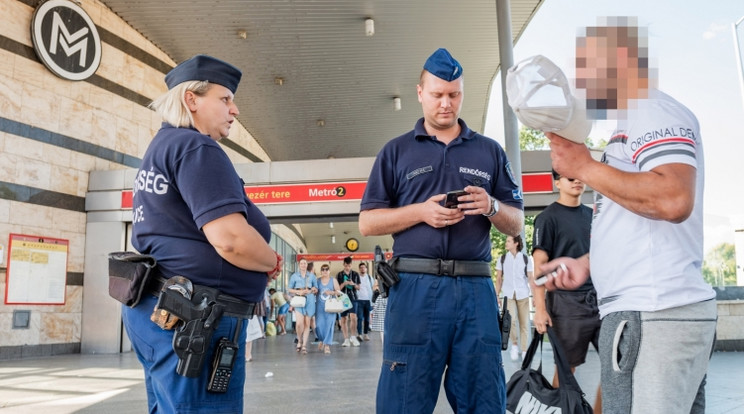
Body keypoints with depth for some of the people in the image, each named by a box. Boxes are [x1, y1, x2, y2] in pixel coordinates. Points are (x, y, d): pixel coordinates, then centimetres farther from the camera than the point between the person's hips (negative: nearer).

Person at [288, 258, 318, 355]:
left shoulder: (312, 276, 12)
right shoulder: (294, 276, 9)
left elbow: (316, 289, 12)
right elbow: (290, 289, 8)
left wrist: (309, 291, -8)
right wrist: (298, 292, -10)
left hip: (309, 301, 1)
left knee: (307, 324, 0)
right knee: (299, 323, -14)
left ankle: (304, 345, 6)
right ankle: (299, 341, 11)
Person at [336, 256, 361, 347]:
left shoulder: (355, 274, 8)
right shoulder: (339, 275, 4)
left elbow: (359, 287, 12)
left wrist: (354, 284, -9)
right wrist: (344, 283, -14)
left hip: (352, 298, 0)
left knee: (353, 317, -15)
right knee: (343, 320, 3)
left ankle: (352, 336, 2)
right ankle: (346, 339, 12)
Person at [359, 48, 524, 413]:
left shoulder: (490, 151, 14)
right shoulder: (396, 151, 10)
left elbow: (516, 224, 14)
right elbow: (367, 223, 5)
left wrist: (491, 207, -8)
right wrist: (420, 211, -10)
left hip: (475, 288, 2)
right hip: (414, 287, -1)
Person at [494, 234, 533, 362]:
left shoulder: (526, 259, 1)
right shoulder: (502, 259, 4)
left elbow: (531, 279, 1)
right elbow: (499, 279, 6)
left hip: (523, 294, 0)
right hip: (508, 294, 0)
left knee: (524, 323, 3)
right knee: (511, 319, -17)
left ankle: (524, 350, 14)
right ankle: (514, 344, 5)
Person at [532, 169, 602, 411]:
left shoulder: (593, 215, 14)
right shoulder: (548, 217, -3)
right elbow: (539, 264, -9)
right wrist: (540, 308, -17)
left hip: (601, 298, 6)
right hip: (567, 301, -6)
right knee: (566, 367, 2)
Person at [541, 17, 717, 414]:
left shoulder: (658, 113, -7)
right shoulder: (632, 125, 22)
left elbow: (674, 200, -25)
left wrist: (585, 168, -15)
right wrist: (586, 263, 15)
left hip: (654, 316, -10)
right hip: (642, 311, 10)